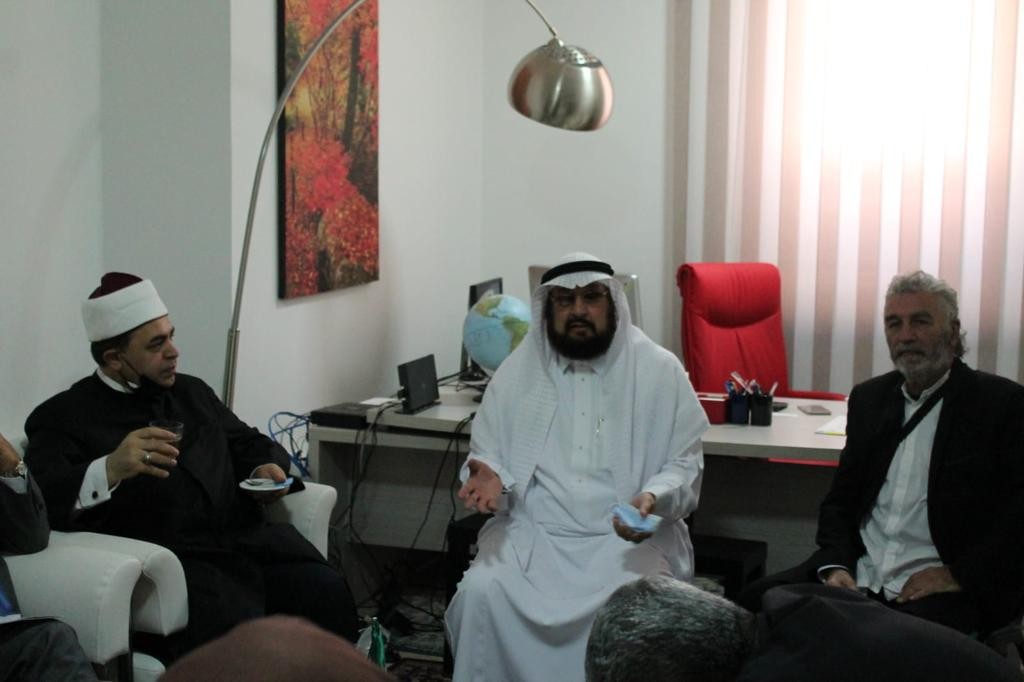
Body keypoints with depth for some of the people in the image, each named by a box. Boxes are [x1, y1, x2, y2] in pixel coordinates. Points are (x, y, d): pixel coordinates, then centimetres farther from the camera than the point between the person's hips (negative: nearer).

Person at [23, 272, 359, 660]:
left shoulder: (192, 392, 24)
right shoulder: (62, 417, 4)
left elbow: (251, 445, 31)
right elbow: (39, 499, -10)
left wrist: (267, 468, 6)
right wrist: (109, 470, -29)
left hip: (247, 537, 6)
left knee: (329, 596, -22)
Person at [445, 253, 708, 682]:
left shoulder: (659, 370, 1)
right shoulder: (516, 371, 8)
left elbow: (686, 464, 1)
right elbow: (486, 454, 11)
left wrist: (654, 498, -21)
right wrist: (490, 478, -14)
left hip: (629, 535, -2)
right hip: (532, 530, 2)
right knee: (481, 590, -26)